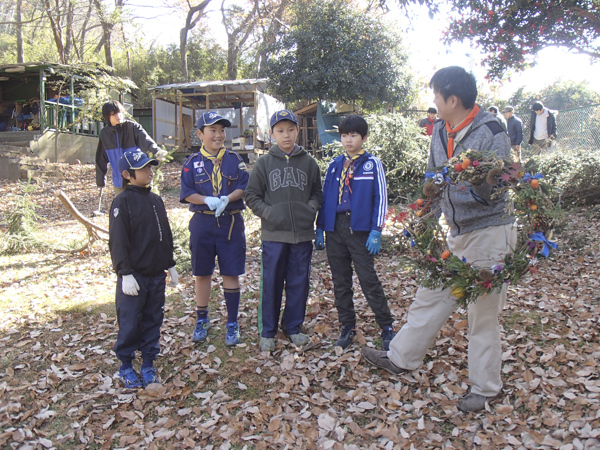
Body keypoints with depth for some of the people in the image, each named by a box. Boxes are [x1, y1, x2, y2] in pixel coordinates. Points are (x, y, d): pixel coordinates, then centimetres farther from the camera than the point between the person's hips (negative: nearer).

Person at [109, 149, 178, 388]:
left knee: (153, 321, 12)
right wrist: (125, 274, -18)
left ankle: (148, 364, 25)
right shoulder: (122, 202, -10)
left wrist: (170, 265, 17)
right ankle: (126, 366, 21)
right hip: (134, 276, -6)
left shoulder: (155, 200, 11)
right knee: (130, 323, 4)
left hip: (156, 274, 6)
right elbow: (118, 242, -13)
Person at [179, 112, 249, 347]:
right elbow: (187, 193, -4)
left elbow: (244, 187, -3)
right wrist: (209, 201, -20)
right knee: (202, 273, 11)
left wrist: (226, 199, -21)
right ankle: (202, 321, 28)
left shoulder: (234, 159, 3)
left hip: (231, 223, 0)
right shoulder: (192, 162, 2)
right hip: (202, 223, 1)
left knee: (231, 273, 3)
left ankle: (232, 324, 17)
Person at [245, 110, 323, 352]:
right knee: (271, 283, 4)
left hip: (303, 233, 2)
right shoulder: (264, 162, 3)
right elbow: (252, 195, 5)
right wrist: (268, 212, -9)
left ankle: (293, 327, 27)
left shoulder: (308, 162, 7)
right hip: (273, 234, -1)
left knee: (299, 282, 9)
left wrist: (311, 208, -5)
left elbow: (317, 192, 14)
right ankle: (267, 332, 19)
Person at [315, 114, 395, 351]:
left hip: (360, 229, -4)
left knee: (369, 280, -4)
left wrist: (376, 231, -10)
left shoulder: (372, 163, 0)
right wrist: (320, 229, 8)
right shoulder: (334, 165, 12)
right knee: (340, 282, 9)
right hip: (335, 229, 5)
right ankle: (348, 327, 21)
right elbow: (325, 198, 13)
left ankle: (387, 328, 9)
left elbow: (380, 198, -3)